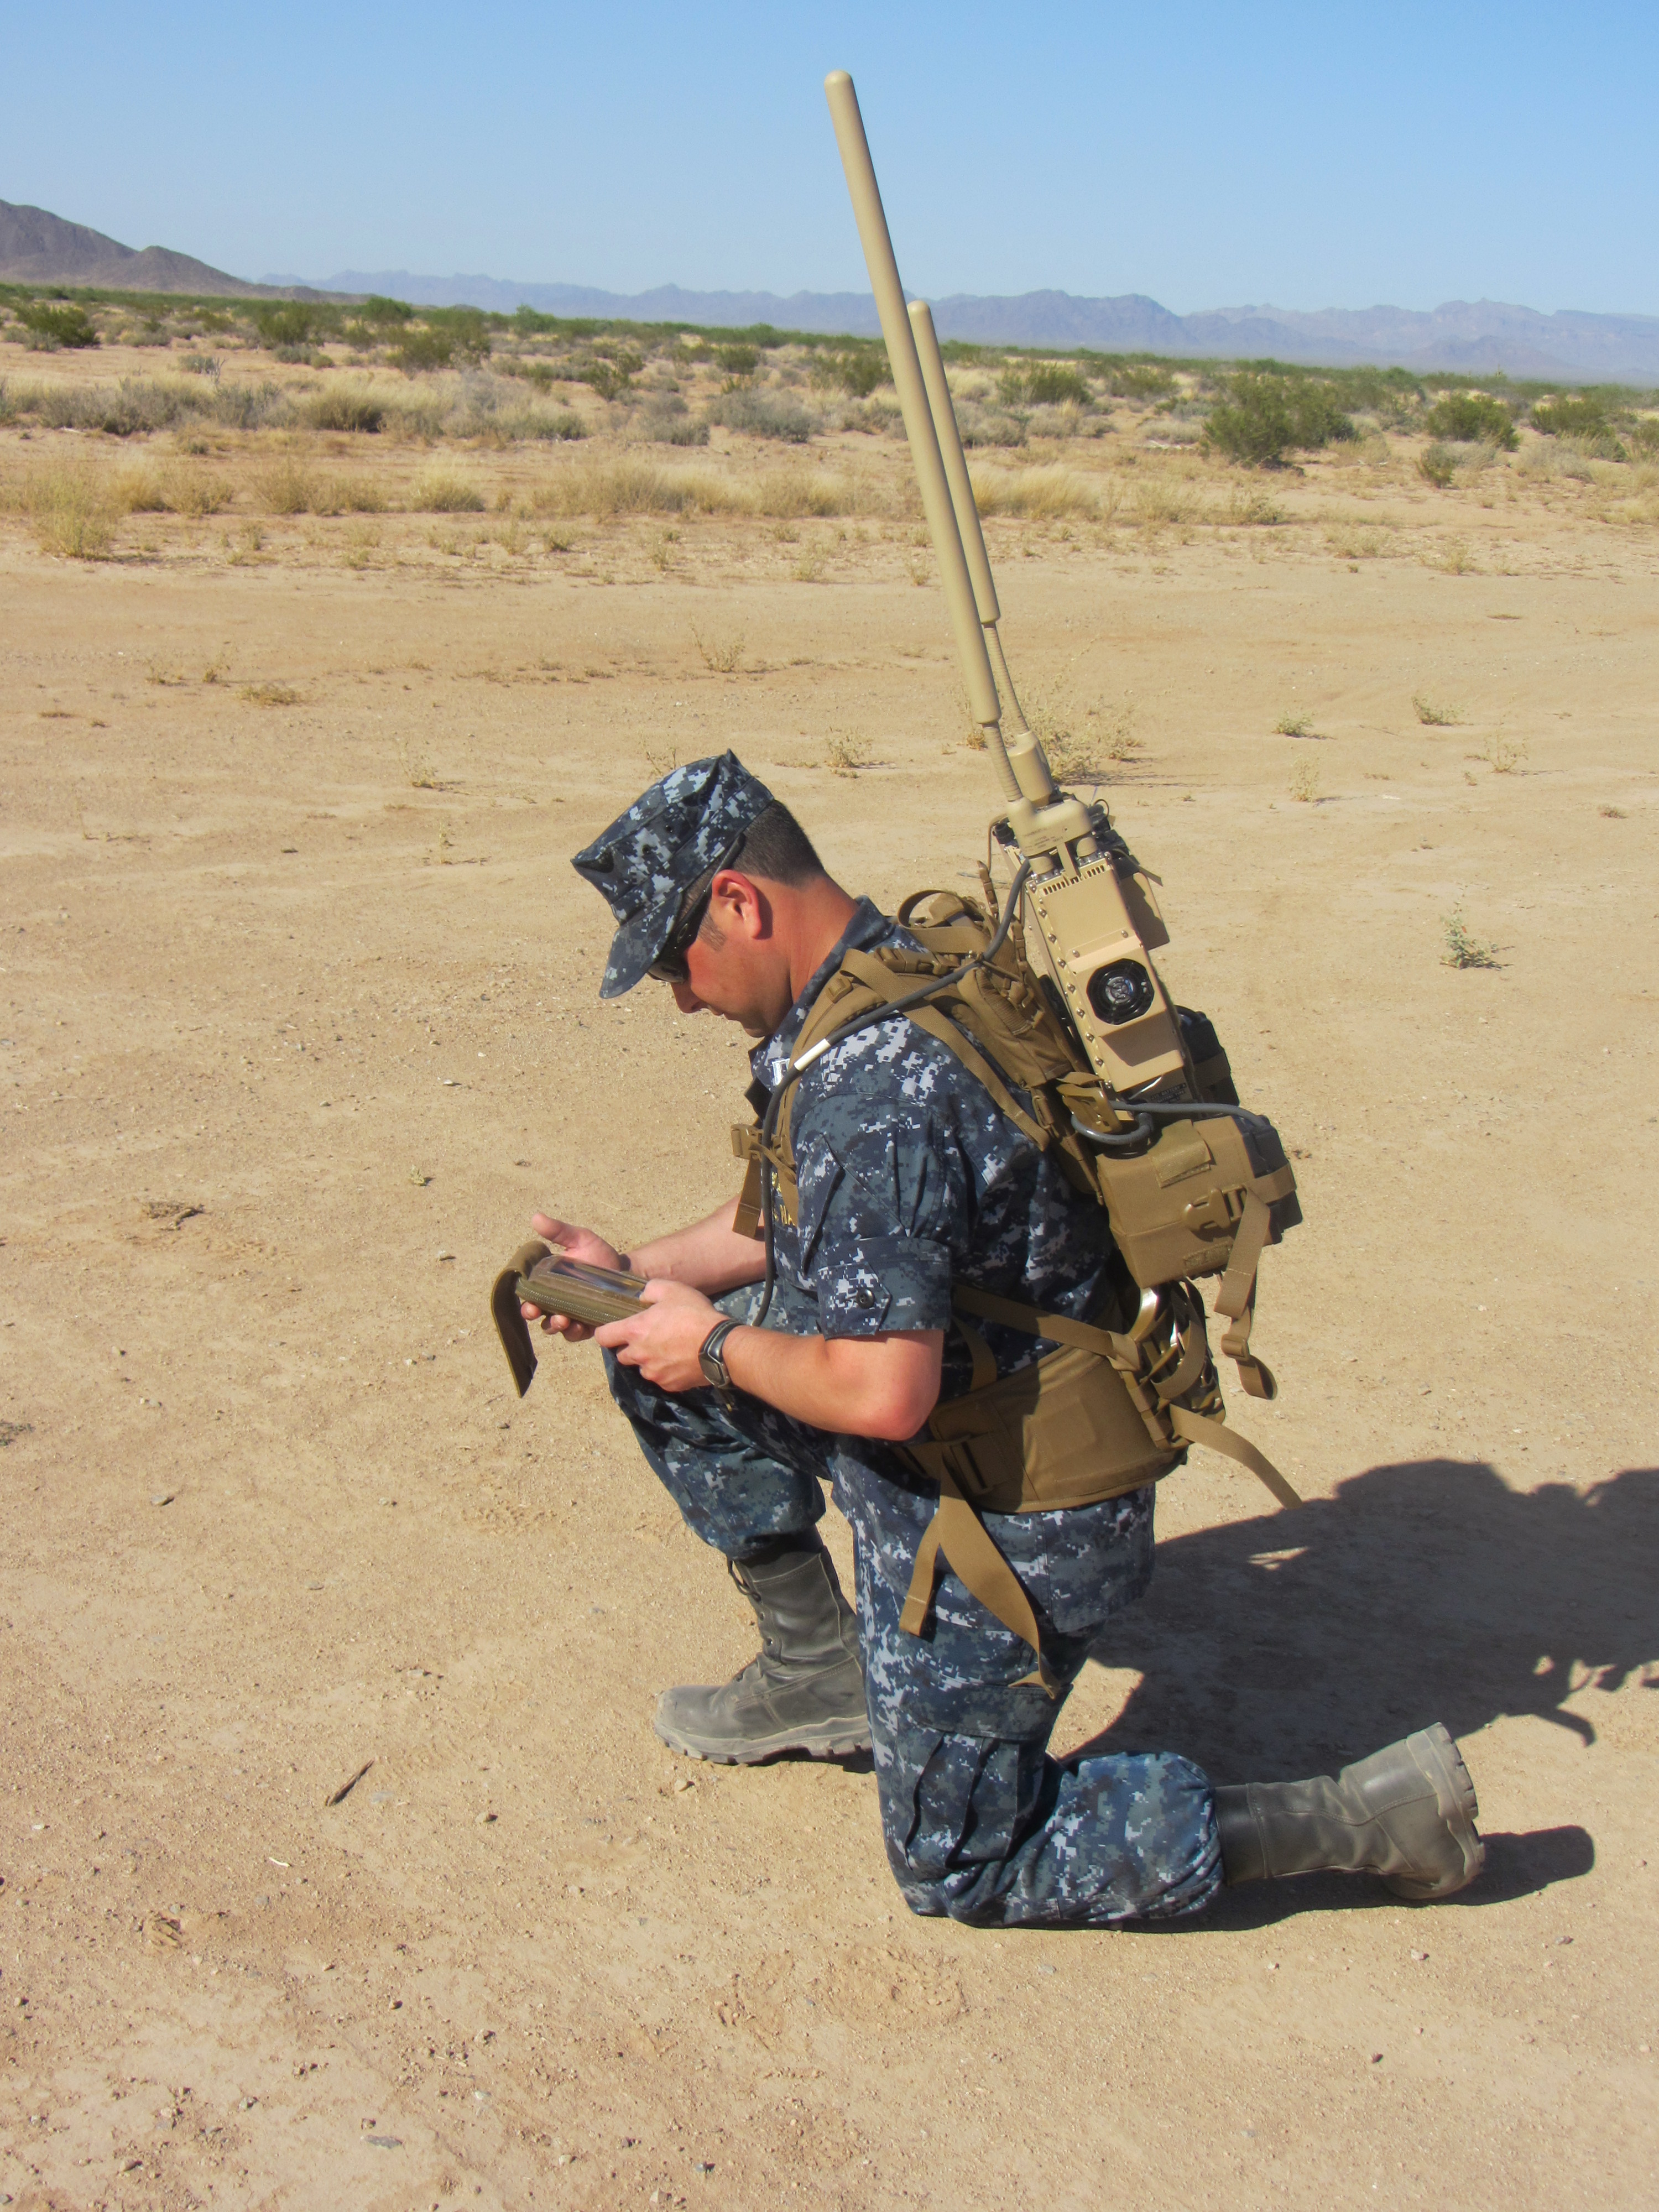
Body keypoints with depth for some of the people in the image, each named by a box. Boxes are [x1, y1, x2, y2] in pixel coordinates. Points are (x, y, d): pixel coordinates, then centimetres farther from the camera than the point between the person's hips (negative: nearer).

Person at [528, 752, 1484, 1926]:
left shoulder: (868, 1086, -31)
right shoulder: (906, 980, 1)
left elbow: (883, 1396, -35)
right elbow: (813, 1220, 16)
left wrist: (719, 1347, -17)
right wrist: (636, 1274, 8)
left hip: (1004, 1521, -9)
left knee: (963, 1869, 9)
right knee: (665, 1354, 12)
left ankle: (1373, 1811, 9)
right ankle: (816, 1664, 23)